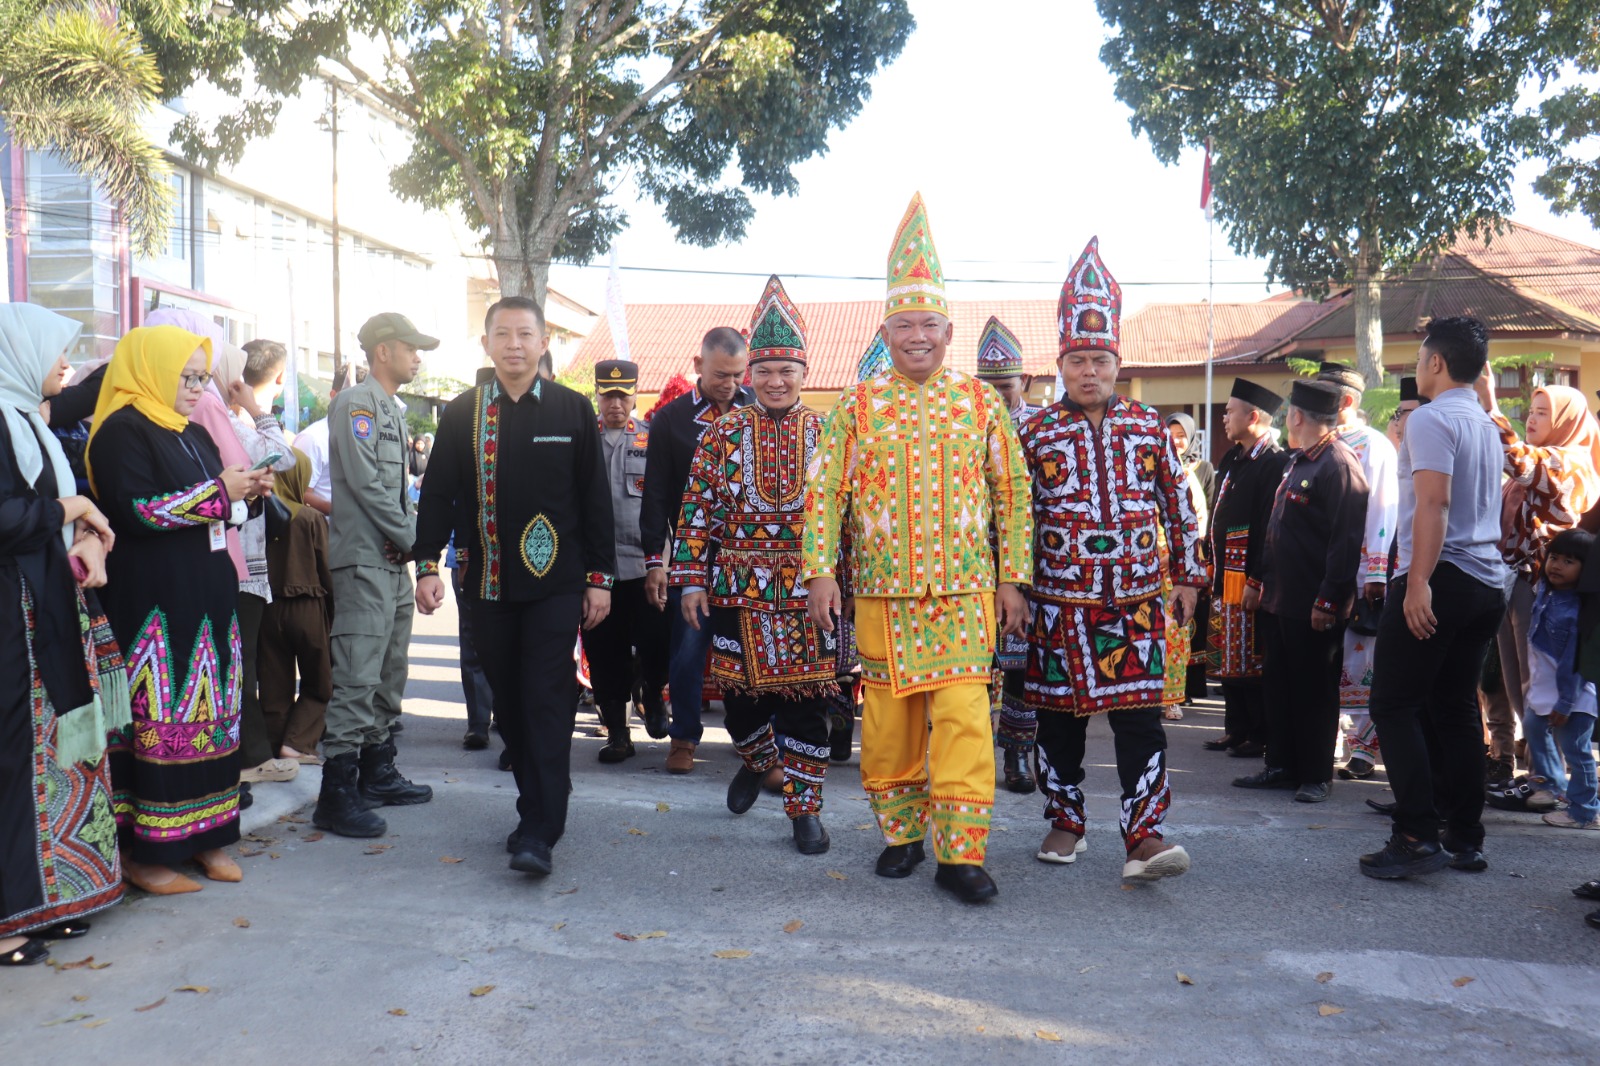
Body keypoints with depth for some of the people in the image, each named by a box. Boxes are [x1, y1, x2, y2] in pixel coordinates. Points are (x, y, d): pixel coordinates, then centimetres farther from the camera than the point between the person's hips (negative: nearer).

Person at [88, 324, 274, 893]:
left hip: (206, 596, 8)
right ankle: (143, 850, 3)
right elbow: (136, 510, -19)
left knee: (209, 713, 8)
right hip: (151, 602, -8)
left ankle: (203, 834, 16)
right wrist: (217, 492, -14)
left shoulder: (193, 434, 19)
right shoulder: (122, 431, -8)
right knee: (159, 719, -6)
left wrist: (247, 489, 3)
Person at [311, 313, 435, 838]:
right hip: (364, 559, -10)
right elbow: (365, 482, -17)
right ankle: (337, 795, -8)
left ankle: (377, 773, 24)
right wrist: (409, 536, -9)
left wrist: (407, 537, 4)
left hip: (394, 562, 10)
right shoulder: (356, 403, -9)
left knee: (389, 676, 15)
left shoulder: (393, 410, 20)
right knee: (357, 677, -11)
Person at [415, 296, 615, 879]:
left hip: (556, 582, -2)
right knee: (508, 702, 9)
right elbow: (438, 493, 7)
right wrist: (428, 564, -3)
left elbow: (595, 497, 3)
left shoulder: (573, 409, 2)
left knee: (546, 700, -7)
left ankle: (539, 833, -5)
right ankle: (538, 805, 24)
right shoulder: (462, 413, 5)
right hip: (488, 584, 3)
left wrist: (600, 576, 1)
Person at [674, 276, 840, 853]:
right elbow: (696, 508, 2)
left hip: (809, 589, -1)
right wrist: (692, 579, -3)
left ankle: (805, 807, 14)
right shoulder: (723, 432, 3)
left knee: (806, 697, 1)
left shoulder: (826, 432, 3)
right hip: (737, 588, 1)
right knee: (739, 688, 10)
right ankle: (757, 759, 41)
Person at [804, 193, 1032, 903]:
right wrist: (820, 571, -6)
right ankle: (900, 834, 26)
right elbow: (825, 490, 3)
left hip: (966, 591, 0)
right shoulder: (856, 406, 4)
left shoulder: (981, 403, 5)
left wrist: (1012, 579, 3)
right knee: (888, 719, 8)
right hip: (882, 591, 1)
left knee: (963, 716, -6)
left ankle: (960, 854, 1)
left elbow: (1012, 492, 7)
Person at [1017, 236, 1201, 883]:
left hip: (1136, 599, 1)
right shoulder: (1035, 434, 1)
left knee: (1139, 714, -3)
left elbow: (1178, 504, 11)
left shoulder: (1150, 428, 6)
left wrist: (1187, 575, 9)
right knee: (1058, 714, 8)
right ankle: (1065, 822, 25)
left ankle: (1144, 837, -1)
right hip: (1058, 602, 0)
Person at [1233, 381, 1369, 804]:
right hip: (1280, 598, 9)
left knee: (1314, 690, 2)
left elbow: (1346, 541, -21)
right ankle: (1281, 765, 25)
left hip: (1313, 606, -9)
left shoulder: (1339, 465, -16)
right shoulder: (1298, 461, 15)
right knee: (1280, 685, 15)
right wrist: (1265, 580, 18)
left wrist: (1328, 601, -23)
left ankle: (1317, 776, 13)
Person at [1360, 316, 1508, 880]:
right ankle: (1465, 839, 17)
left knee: (1395, 705, -5)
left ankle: (1417, 836, -10)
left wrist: (1419, 582, -24)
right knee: (1457, 708, 13)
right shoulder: (1486, 426, 18)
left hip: (1441, 579, -9)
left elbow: (1434, 502, -21)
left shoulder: (1431, 419, -10)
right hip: (1487, 580, 9)